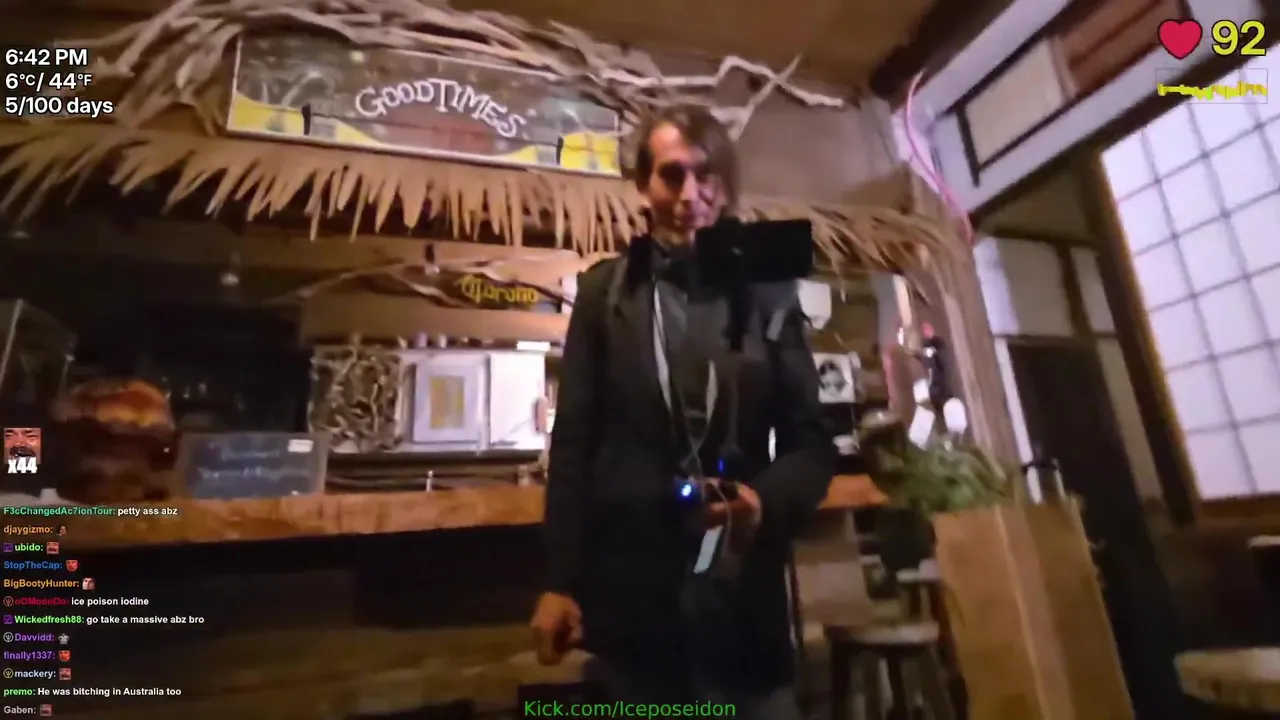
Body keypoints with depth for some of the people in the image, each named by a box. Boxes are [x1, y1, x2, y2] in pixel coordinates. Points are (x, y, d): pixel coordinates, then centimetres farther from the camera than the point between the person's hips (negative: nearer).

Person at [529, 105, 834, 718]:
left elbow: (811, 443, 5)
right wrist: (560, 581, -2)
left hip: (743, 599, 1)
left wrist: (766, 501, -15)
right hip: (626, 597, 0)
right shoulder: (605, 292, 4)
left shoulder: (769, 294, 5)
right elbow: (574, 440, 2)